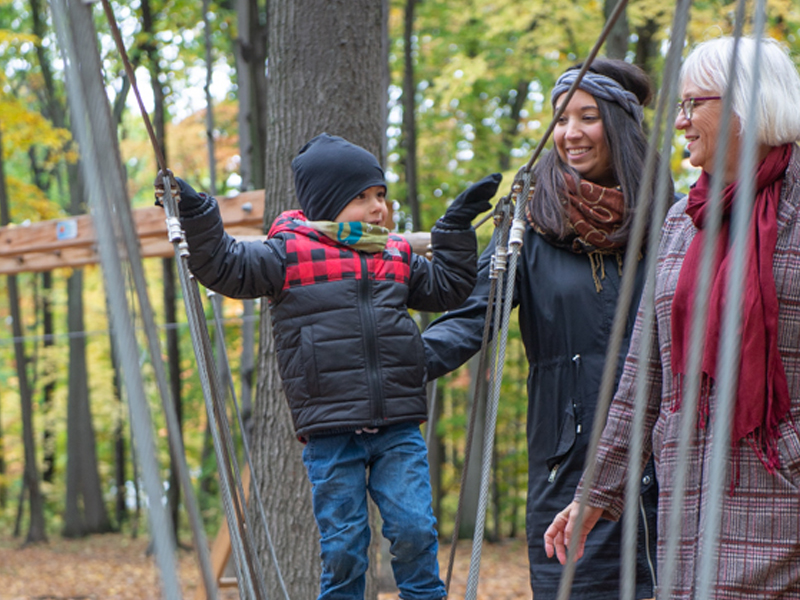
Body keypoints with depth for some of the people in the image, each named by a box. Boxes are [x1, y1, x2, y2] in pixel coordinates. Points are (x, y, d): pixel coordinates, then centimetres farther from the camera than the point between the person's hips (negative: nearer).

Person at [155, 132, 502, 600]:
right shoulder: (289, 254, -1)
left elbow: (449, 287, 27)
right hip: (331, 433, -3)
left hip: (399, 429, 3)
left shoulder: (397, 257, 14)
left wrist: (458, 226, 24)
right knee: (343, 543, 0)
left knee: (414, 529, -5)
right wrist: (195, 215, -16)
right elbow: (224, 266, -5)